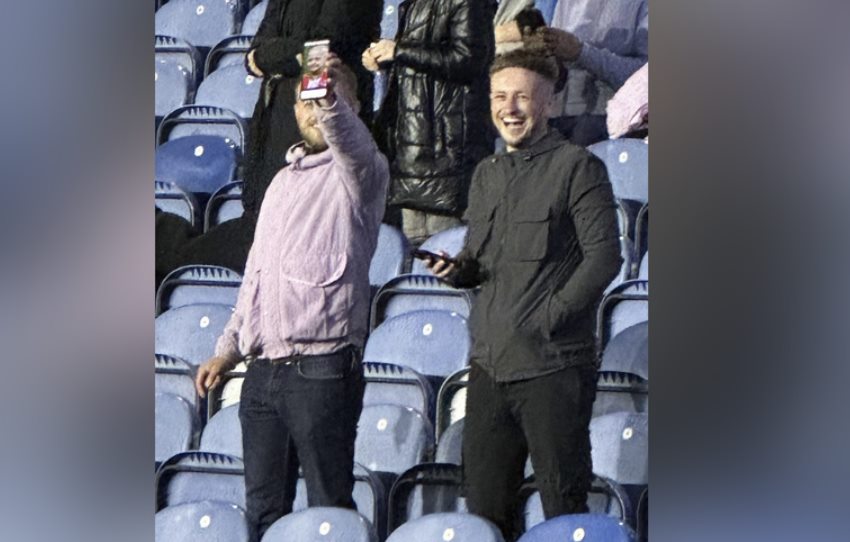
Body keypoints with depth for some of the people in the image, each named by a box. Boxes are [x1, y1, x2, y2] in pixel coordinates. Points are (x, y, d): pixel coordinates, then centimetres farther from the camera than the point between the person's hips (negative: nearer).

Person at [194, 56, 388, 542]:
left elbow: (351, 142, -28)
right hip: (263, 371, 7)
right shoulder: (284, 180, 21)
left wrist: (332, 100, -49)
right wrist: (228, 348, 22)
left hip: (322, 370, -7)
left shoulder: (356, 172, -2)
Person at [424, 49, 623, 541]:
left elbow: (604, 256, -11)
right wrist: (456, 270, 1)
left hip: (554, 366, -6)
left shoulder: (577, 167, -4)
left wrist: (552, 315, -16)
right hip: (489, 364, 6)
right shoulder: (487, 174, 17)